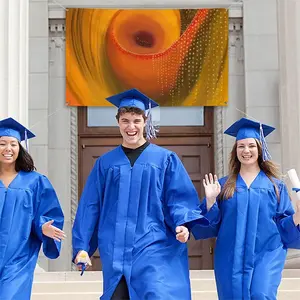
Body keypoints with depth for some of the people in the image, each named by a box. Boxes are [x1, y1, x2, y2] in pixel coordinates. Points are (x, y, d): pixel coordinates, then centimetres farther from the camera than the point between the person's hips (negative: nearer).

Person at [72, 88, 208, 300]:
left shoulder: (165, 159, 5)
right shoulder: (105, 163, 11)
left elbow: (179, 199, 0)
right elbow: (90, 207, 11)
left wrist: (182, 224, -19)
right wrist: (82, 246, 7)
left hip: (155, 251, -2)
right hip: (116, 253, 3)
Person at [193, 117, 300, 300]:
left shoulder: (275, 186, 7)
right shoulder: (224, 185, 8)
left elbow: (285, 225, 6)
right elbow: (211, 224, 4)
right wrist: (210, 200, -11)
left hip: (265, 255, -1)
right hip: (232, 257, 1)